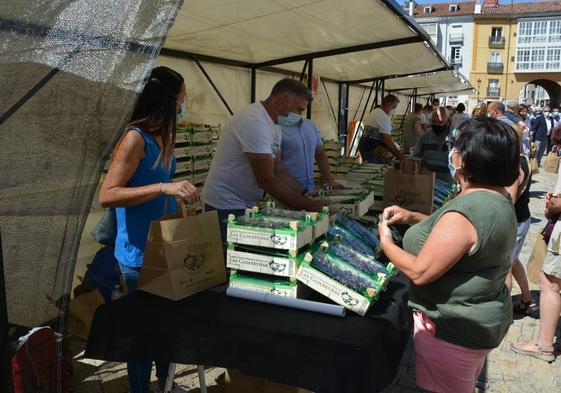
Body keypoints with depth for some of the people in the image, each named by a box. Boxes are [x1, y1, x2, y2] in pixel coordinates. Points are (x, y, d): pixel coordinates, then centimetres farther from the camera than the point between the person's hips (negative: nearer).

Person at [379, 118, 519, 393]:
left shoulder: (465, 211, -31)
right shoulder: (499, 198, 1)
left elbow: (420, 272, -27)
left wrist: (386, 243, -11)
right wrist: (412, 218, 6)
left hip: (453, 329, -9)